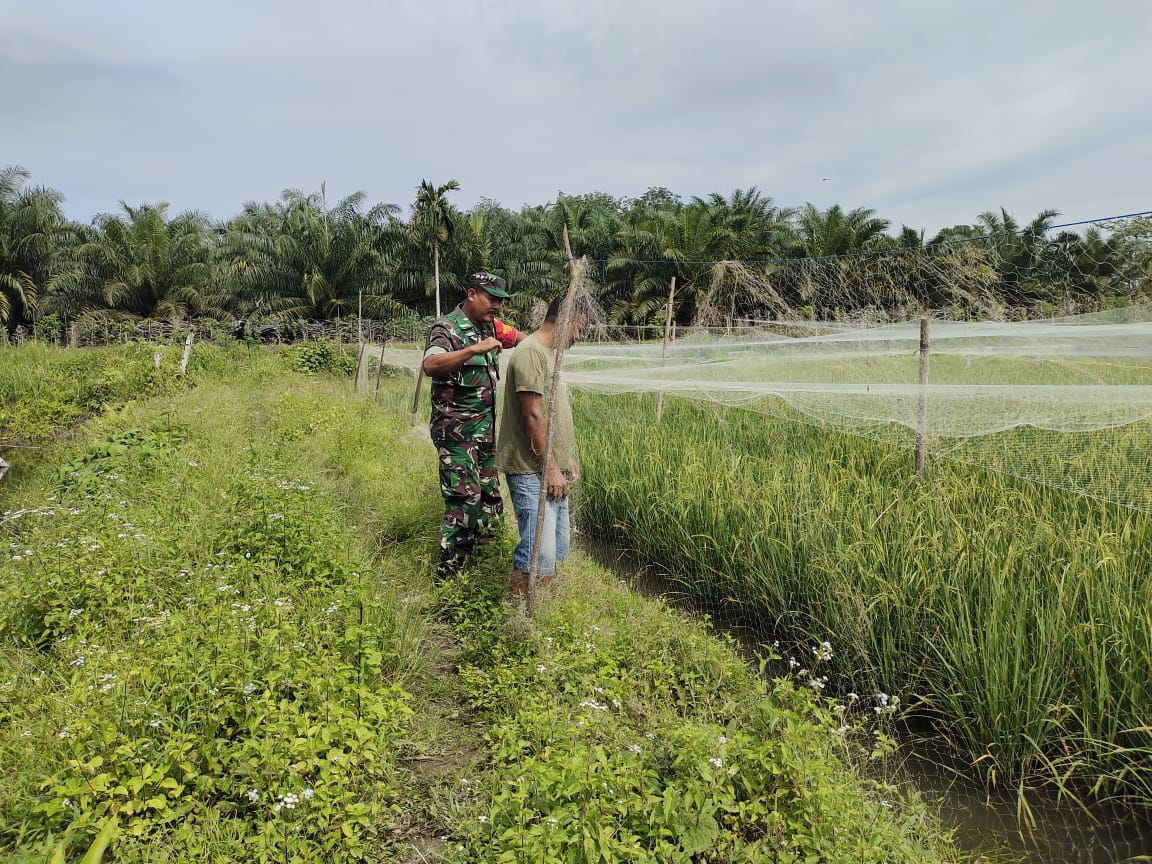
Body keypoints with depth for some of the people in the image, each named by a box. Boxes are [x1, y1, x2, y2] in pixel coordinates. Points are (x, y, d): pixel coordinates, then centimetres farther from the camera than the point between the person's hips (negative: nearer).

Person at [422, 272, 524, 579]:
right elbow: (429, 365, -31)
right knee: (465, 500, -13)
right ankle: (446, 576, -3)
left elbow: (521, 338, 29)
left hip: (485, 428, 9)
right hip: (455, 429, -9)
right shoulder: (447, 328, -12)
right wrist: (474, 349, -37)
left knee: (490, 502, 11)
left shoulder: (491, 326, 12)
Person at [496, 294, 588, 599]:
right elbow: (534, 416, -20)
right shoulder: (531, 352, -15)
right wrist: (551, 468, -18)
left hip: (552, 470, 11)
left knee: (558, 544, 16)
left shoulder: (549, 353, 17)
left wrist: (568, 458, 18)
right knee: (538, 551, -10)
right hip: (532, 471, -10)